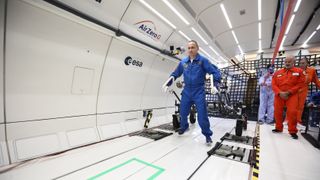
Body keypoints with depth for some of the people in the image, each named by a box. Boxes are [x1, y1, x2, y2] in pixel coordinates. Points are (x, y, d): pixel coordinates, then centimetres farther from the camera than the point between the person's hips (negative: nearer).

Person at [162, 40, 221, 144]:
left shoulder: (203, 60, -6)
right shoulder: (183, 62, 4)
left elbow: (215, 72, -9)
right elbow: (175, 74, 13)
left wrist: (214, 85, -22)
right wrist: (167, 84, 4)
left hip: (199, 92, -3)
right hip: (186, 91, 4)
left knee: (202, 116, -3)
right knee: (183, 113, 14)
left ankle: (207, 135, 21)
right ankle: (184, 127, 44)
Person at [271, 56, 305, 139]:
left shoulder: (299, 71, 4)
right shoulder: (277, 73, 7)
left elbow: (300, 84, -2)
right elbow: (274, 84, 2)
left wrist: (289, 92, -13)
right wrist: (280, 93, -12)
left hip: (292, 95, -2)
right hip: (279, 95, 2)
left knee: (292, 112, -11)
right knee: (277, 112, 5)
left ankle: (293, 131, 7)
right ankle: (278, 128, 22)